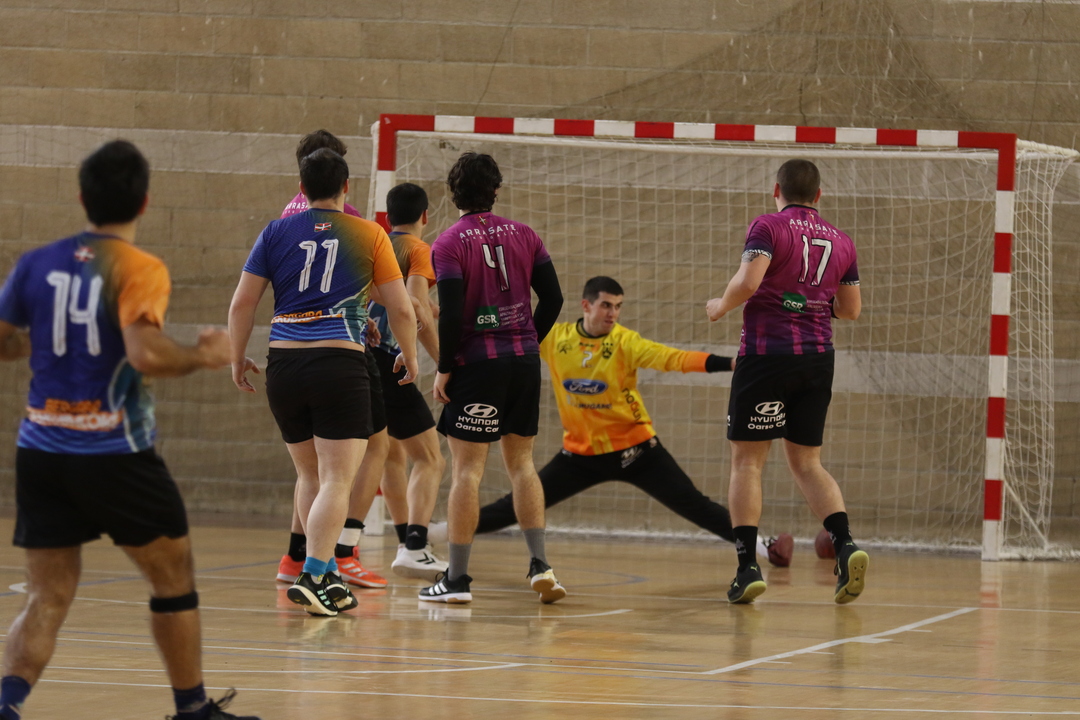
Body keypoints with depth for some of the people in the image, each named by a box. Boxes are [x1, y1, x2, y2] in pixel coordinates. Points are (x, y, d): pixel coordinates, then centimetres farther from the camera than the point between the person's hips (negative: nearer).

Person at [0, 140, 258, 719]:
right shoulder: (138, 270, -11)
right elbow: (146, 354, -25)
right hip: (114, 454, -4)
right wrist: (203, 355, -8)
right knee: (173, 577, 14)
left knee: (47, 598, 7)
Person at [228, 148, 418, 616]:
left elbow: (242, 303, 5)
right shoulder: (368, 236, 4)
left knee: (309, 475, 17)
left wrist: (237, 358, 17)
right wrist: (410, 357, 21)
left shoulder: (277, 233, 8)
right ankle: (313, 576, -20)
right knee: (337, 480, -5)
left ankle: (327, 578, 21)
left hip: (283, 364, 3)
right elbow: (401, 310, 5)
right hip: (340, 363, -3)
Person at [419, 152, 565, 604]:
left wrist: (444, 369, -6)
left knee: (467, 469, -1)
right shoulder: (523, 235, 6)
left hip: (477, 363, -5)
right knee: (521, 462, 15)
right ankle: (540, 563, 6)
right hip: (525, 363, 5)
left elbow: (451, 315, -15)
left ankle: (457, 578, 0)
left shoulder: (449, 244, -8)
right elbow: (553, 298, 5)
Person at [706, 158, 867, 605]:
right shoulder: (840, 242, 11)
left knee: (747, 461, 2)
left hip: (767, 354, -5)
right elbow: (851, 308, 16)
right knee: (806, 463, 14)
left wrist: (721, 306, 0)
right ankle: (845, 544, -8)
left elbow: (748, 281, -19)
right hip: (818, 357, 5)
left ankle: (747, 566, -7)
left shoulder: (768, 227, -5)